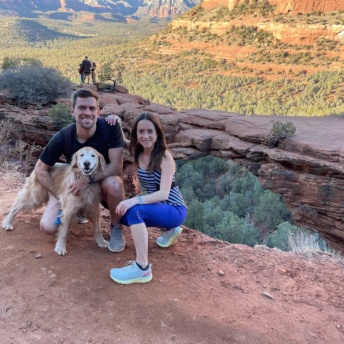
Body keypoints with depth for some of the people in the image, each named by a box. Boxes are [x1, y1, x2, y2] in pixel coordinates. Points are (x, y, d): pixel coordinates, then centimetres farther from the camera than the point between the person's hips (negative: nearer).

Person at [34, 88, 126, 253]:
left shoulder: (111, 128, -25)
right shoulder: (62, 137, -21)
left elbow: (116, 167, -25)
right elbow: (40, 169, -9)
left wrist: (88, 179, -34)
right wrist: (59, 196, -17)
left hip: (103, 183, -1)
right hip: (74, 185, 2)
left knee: (114, 184, -38)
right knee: (48, 226, -16)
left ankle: (116, 228, -9)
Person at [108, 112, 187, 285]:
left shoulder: (165, 157, -20)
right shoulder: (138, 152, -1)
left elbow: (164, 193, -28)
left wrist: (135, 200, -43)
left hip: (174, 210, -8)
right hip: (155, 207, 8)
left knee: (135, 211, -31)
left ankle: (142, 268, -30)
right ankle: (169, 230, 17)